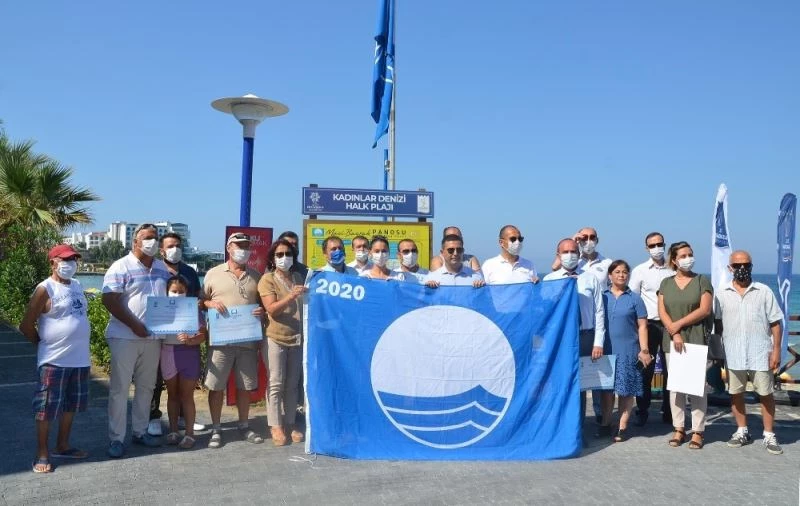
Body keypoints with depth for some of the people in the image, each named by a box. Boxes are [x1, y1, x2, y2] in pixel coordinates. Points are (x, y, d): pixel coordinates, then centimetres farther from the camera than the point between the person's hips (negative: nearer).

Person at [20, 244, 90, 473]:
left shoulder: (76, 285, 11)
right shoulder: (45, 289, -11)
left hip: (79, 358, 7)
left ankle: (63, 446, 30)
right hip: (55, 360, -7)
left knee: (71, 404, 16)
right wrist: (45, 345, 2)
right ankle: (42, 454, 12)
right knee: (48, 407, 1)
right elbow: (26, 326, -10)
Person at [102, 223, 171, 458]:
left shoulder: (163, 269, 11)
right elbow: (109, 300, -14)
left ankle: (140, 431, 26)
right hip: (125, 337, -6)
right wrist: (134, 325, -19)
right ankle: (116, 438, 8)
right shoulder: (121, 267, -7)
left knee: (146, 387, 13)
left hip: (153, 337, 6)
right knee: (119, 388, 0)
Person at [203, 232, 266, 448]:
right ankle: (216, 429, 15)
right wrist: (211, 303, -11)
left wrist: (263, 311, -5)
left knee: (245, 386, 10)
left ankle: (244, 426, 25)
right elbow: (201, 300, 10)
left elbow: (263, 303, 16)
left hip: (249, 340, 2)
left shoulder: (256, 276, 11)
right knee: (216, 386, 2)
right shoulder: (213, 274, 5)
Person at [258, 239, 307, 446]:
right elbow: (272, 309, -16)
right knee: (276, 384, -1)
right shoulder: (267, 279, -5)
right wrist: (291, 296, -29)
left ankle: (290, 423, 17)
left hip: (297, 338, 5)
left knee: (292, 384, 9)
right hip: (275, 339, -4)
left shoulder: (298, 278, 11)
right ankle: (276, 426, 7)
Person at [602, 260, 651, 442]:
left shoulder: (635, 298, 4)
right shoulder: (601, 296, 7)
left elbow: (642, 326, 3)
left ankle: (622, 427, 8)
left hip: (628, 351, -1)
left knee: (626, 389, 1)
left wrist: (644, 350, -5)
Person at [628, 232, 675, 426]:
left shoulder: (673, 270, 7)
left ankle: (668, 412, 16)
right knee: (645, 369, 3)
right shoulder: (640, 271, 3)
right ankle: (642, 412, 12)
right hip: (649, 324, -1)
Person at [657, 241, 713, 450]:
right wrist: (674, 333, -10)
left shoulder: (702, 281, 4)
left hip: (696, 340, -3)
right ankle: (679, 429, 12)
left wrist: (679, 324, -10)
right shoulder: (666, 283, 12)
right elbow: (662, 311, 4)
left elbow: (704, 309, -6)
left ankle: (698, 431, 3)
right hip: (672, 340, 3)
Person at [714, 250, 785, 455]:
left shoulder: (764, 291, -1)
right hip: (733, 354, 2)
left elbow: (775, 323, -1)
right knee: (735, 393, 10)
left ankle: (769, 436, 15)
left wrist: (776, 350, -6)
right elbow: (718, 323, 7)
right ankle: (742, 432, 24)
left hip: (760, 353, -1)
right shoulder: (722, 294, 2)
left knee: (766, 394, 4)